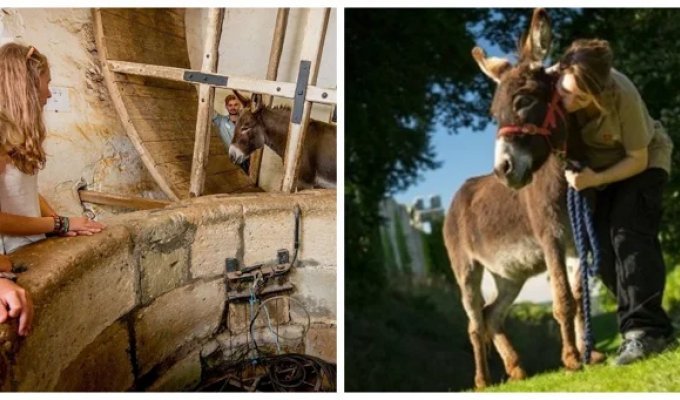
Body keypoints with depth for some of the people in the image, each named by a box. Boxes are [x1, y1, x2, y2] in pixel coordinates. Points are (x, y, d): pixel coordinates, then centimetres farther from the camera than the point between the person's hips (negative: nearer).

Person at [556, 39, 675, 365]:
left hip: (643, 161, -5)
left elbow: (638, 160, -25)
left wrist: (596, 179, -39)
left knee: (630, 234, -24)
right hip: (596, 168, 5)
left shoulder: (622, 96, -35)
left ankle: (645, 330, -27)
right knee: (603, 250, -2)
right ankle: (639, 321, 9)